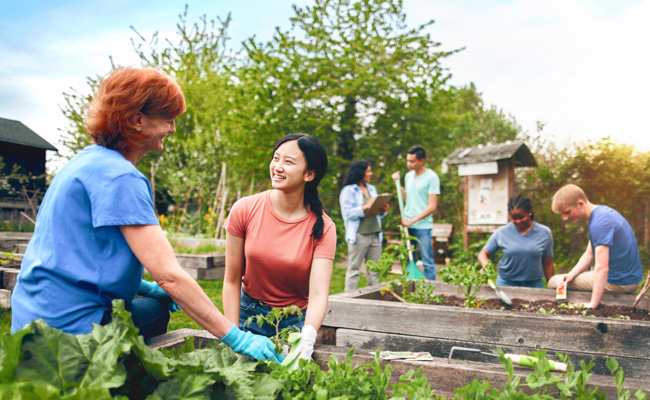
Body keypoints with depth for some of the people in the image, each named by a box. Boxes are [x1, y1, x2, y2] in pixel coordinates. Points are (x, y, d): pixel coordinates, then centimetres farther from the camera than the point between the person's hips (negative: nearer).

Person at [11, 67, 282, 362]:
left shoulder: (87, 160, 10)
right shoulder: (120, 177, -20)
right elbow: (169, 274, -26)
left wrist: (143, 286, 14)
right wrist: (236, 338, -23)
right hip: (70, 326, -10)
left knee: (157, 307, 23)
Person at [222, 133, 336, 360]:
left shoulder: (322, 228, -14)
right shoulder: (244, 210, -12)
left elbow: (319, 294, -22)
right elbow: (232, 281, -7)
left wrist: (307, 339, -41)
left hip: (296, 321, 0)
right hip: (249, 315, 1)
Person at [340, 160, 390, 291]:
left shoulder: (372, 189, 20)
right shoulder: (348, 191, -2)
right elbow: (348, 213, -12)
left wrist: (383, 209, 1)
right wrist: (364, 208, -21)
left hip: (375, 235, 6)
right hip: (359, 235, -6)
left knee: (374, 270, 8)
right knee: (354, 268, -3)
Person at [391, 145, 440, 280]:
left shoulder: (431, 177, -7)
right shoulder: (408, 176, 13)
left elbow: (432, 206, -11)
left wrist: (412, 220, -15)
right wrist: (397, 183, 11)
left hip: (423, 226, -6)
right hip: (407, 225, 6)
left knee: (427, 262, -2)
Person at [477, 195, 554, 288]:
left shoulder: (544, 233, 1)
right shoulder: (501, 232, -2)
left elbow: (547, 263, 7)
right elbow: (483, 254, 1)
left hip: (534, 284, 1)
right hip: (506, 283, 0)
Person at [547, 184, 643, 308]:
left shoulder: (599, 223, -27)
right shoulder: (601, 212, 6)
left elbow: (602, 268, -31)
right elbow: (589, 254, 11)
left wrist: (592, 305, -31)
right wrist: (571, 274, -3)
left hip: (618, 283, -10)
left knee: (553, 283, -5)